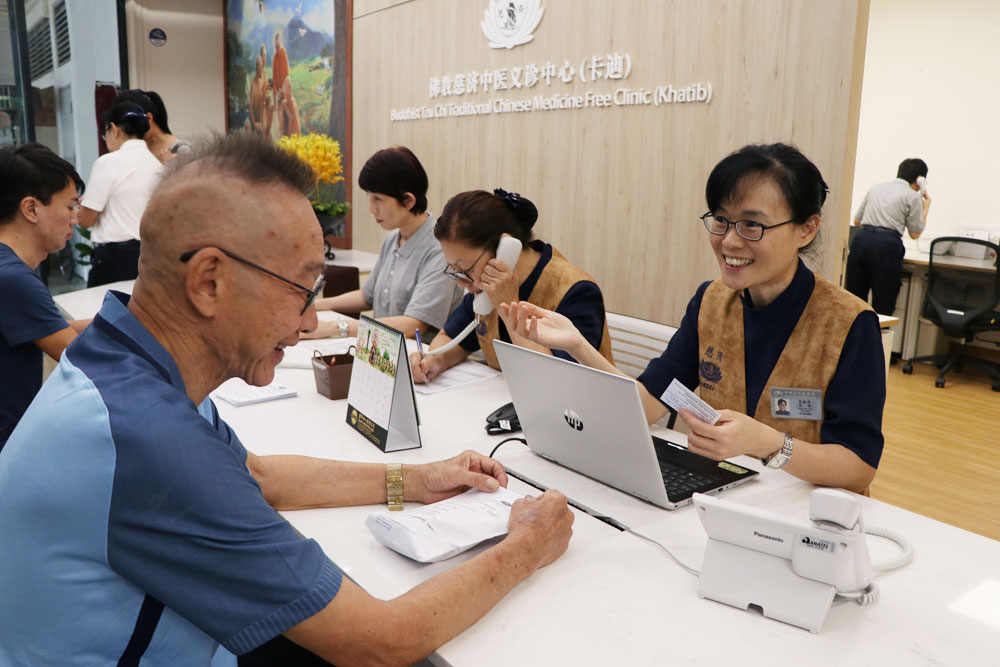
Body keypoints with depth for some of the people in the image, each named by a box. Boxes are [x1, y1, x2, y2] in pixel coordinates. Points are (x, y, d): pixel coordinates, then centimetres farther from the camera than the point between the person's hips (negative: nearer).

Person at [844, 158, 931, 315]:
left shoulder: (875, 188, 19)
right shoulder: (913, 196, 4)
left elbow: (857, 221, 22)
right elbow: (914, 233, 8)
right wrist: (926, 206, 19)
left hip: (861, 240, 5)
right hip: (887, 245, -4)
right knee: (883, 306, 2)